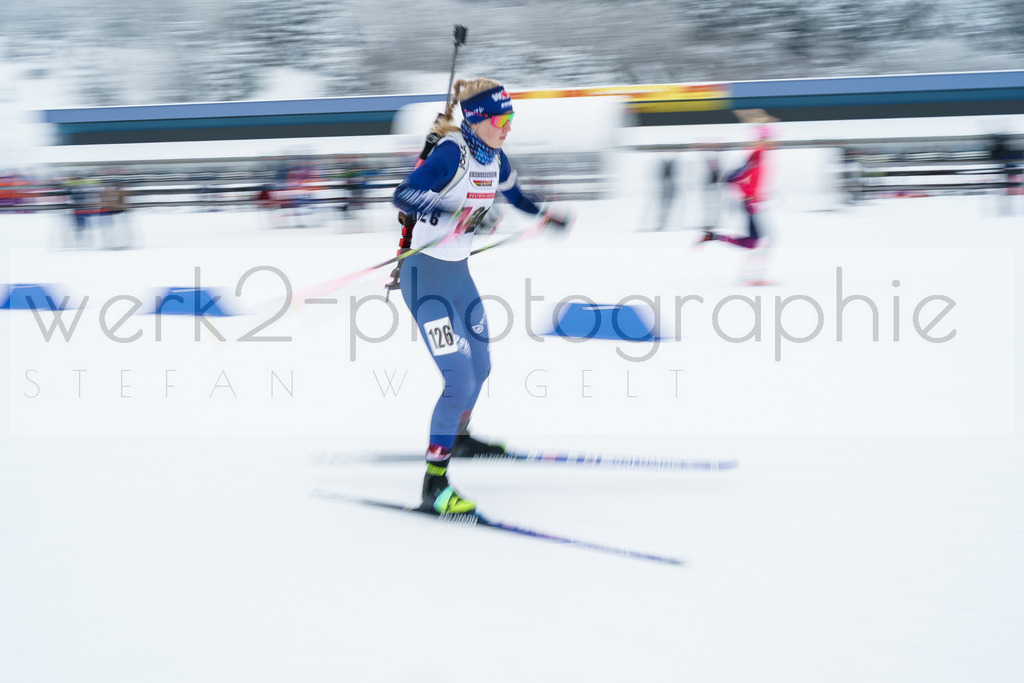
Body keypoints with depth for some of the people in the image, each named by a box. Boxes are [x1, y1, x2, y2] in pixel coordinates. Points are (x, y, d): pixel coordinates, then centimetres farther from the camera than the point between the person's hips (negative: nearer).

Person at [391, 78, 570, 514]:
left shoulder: (494, 158, 3)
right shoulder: (450, 154, -22)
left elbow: (511, 192, 26)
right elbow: (404, 195, -34)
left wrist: (544, 214, 35)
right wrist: (459, 212, -42)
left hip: (458, 271, 9)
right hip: (425, 274, -9)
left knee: (479, 366, 25)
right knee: (460, 380, -15)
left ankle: (458, 437, 52)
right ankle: (434, 487, -9)